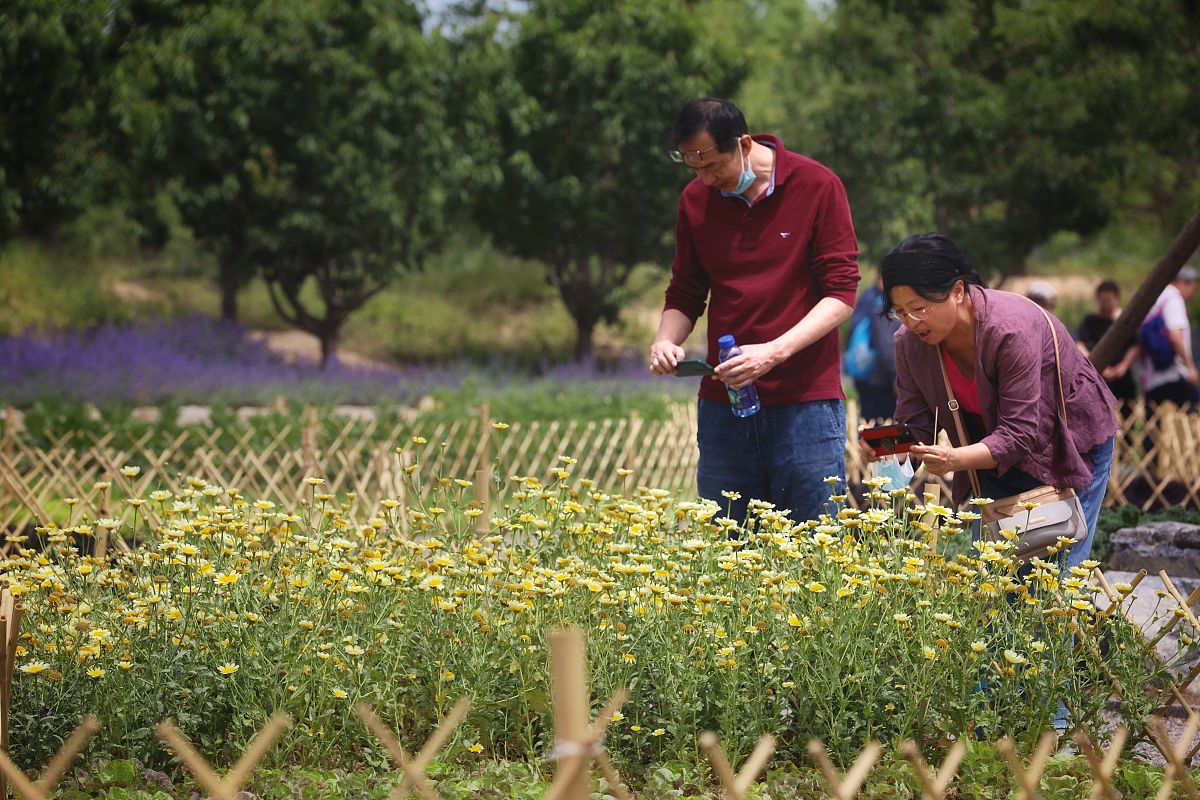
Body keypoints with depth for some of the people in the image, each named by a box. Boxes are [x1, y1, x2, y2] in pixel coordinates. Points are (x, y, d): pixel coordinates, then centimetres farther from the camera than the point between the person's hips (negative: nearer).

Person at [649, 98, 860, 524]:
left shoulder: (818, 186, -4)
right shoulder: (696, 200, 7)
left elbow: (840, 295, -6)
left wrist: (774, 352, -18)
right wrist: (666, 341, -5)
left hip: (805, 402, -3)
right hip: (723, 404, 4)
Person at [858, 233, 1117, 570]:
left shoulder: (1012, 328, -34)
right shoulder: (910, 342, -15)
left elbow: (1019, 435, -34)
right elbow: (916, 428, -12)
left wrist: (955, 459, -50)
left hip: (1072, 449, -5)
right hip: (994, 456, 5)